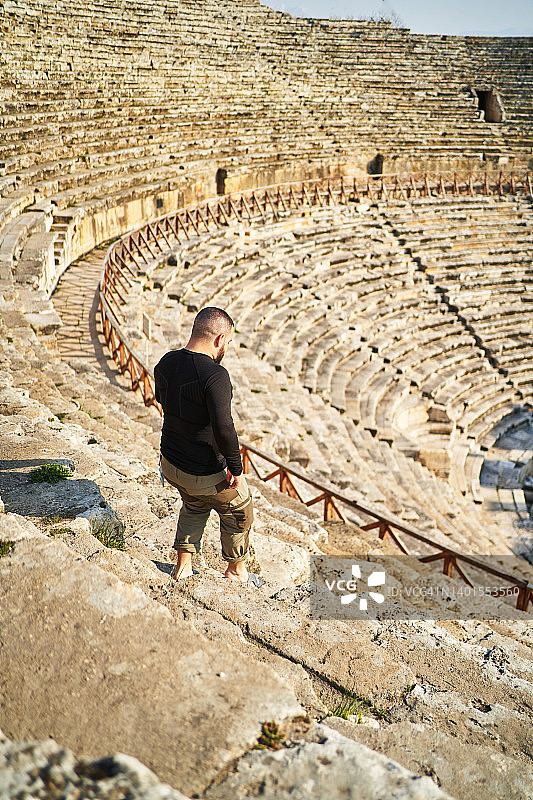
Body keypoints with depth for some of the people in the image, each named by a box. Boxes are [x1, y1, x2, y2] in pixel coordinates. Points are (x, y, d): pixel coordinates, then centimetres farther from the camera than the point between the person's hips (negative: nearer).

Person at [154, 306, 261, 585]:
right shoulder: (215, 375, -29)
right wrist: (236, 469, -22)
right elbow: (223, 429, -35)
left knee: (194, 506, 35)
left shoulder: (165, 363, -4)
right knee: (239, 512, 21)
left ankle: (183, 566, 39)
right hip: (206, 473, -7)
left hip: (170, 463, 7)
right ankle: (236, 570, 41)